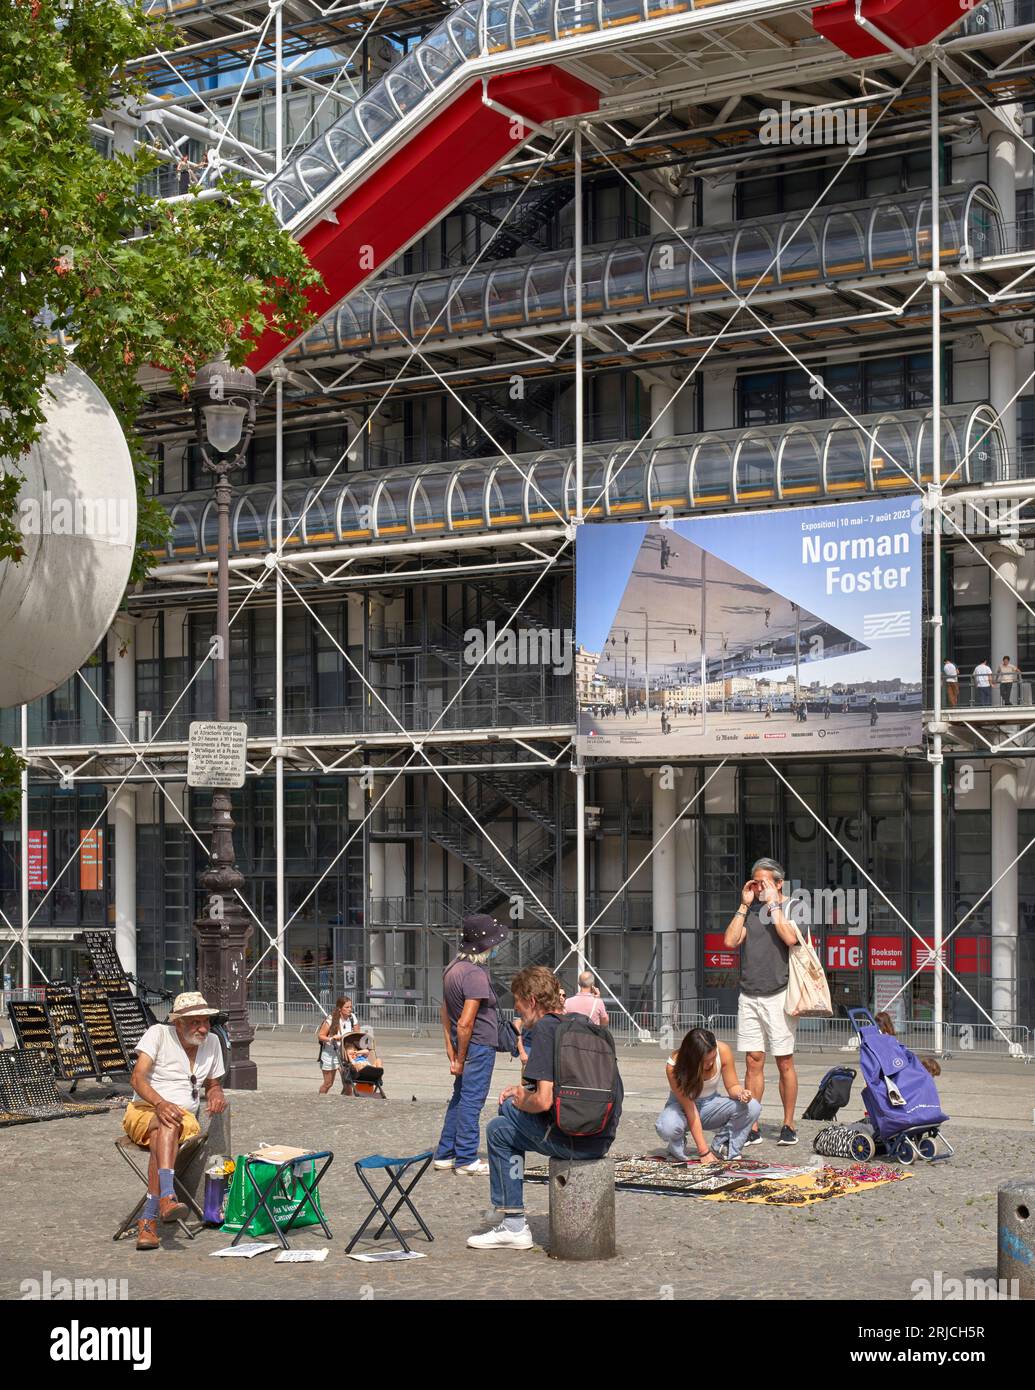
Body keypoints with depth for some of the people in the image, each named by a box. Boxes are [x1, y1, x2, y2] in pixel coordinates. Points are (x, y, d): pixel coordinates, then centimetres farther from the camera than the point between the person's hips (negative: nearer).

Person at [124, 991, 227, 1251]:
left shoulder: (211, 1042, 10)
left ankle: (148, 1220, -44)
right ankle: (167, 1196, -57)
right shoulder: (158, 1034, -5)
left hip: (185, 1116, 3)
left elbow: (212, 1084, 23)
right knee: (167, 1124, -39)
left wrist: (217, 1095, -3)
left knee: (161, 1141, -35)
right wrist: (160, 1103, -33)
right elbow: (137, 1078, -15)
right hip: (144, 1111, -3)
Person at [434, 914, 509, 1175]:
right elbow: (465, 1023, -22)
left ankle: (444, 1155, 21)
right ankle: (467, 1160, 2)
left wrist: (451, 1048, 16)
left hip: (464, 1045, 9)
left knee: (459, 1099, 16)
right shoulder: (475, 974, -20)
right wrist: (460, 1059, -15)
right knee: (471, 1101, -3)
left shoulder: (452, 969, 10)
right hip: (480, 1046, -9)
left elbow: (445, 1012, 16)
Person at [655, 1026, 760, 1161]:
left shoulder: (723, 1051, -23)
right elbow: (690, 1110, -29)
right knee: (667, 1128, -39)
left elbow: (732, 1086, -9)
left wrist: (740, 1093, -35)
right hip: (682, 1105, -3)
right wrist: (703, 1152, -31)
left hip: (711, 1103, 3)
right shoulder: (674, 1066, -30)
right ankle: (677, 1146, 0)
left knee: (752, 1107, -25)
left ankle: (722, 1148, -4)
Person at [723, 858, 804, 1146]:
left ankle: (789, 1125, 9)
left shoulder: (794, 906, 2)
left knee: (784, 1062, 0)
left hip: (778, 995, -4)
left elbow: (790, 937, -17)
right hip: (749, 996, 4)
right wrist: (745, 905, 3)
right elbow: (730, 941, 3)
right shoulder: (751, 910, 16)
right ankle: (752, 1128, 4)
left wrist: (773, 904, -9)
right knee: (753, 1061, 3)